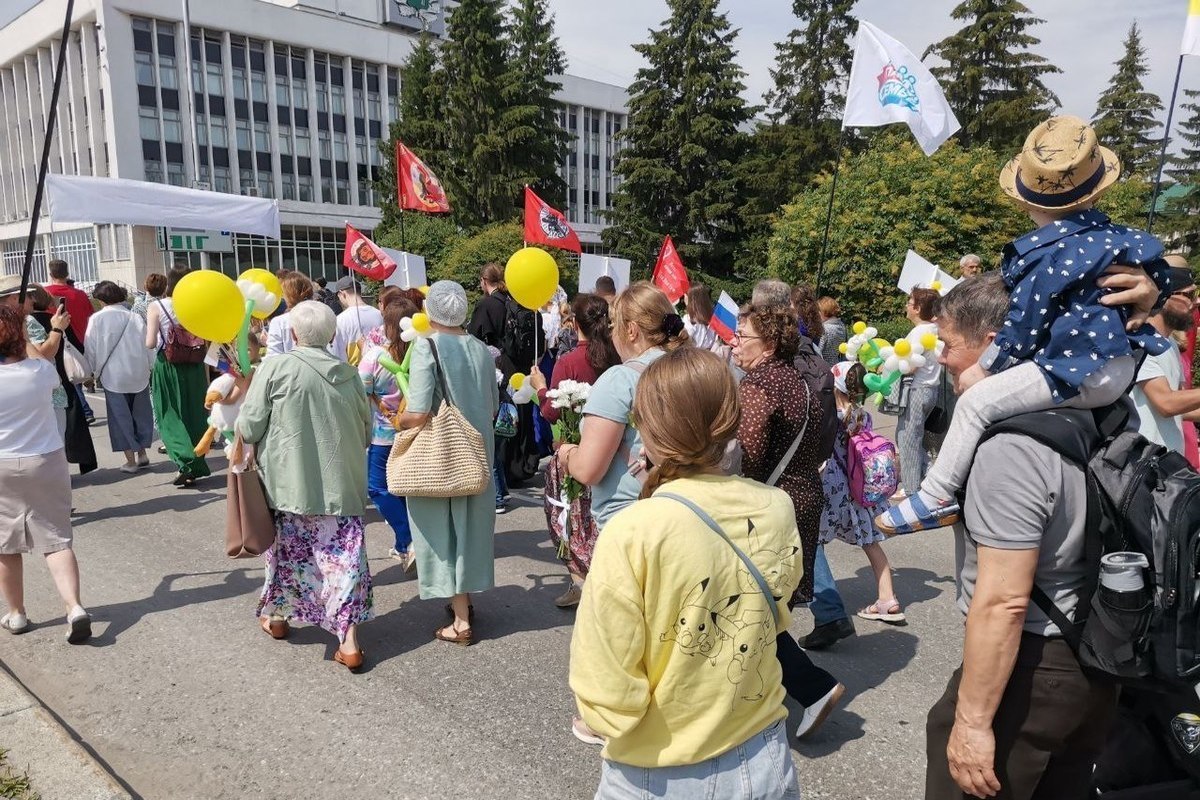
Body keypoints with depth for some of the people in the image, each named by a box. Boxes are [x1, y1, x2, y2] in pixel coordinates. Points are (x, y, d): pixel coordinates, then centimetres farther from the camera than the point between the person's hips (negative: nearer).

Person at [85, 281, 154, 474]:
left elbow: (91, 348, -2)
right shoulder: (135, 317, 0)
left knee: (120, 416, 5)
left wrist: (93, 372, 11)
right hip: (139, 373, 3)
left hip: (114, 375, -2)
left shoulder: (97, 318, -6)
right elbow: (147, 345, 1)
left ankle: (130, 460, 6)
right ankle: (142, 454, 18)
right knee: (140, 413, 14)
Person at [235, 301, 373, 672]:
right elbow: (366, 431, 10)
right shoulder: (349, 373, 2)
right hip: (341, 483, 2)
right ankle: (349, 638, 1)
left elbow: (249, 428, -7)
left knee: (288, 548, 18)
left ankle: (277, 615, 38)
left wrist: (240, 437, 15)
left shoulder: (275, 367, -8)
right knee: (343, 554, 3)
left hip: (290, 481, -1)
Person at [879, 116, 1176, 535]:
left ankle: (936, 498, -15)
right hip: (1120, 362, 10)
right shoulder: (1113, 233, 8)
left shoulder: (1047, 258, -14)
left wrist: (983, 368, 2)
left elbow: (1023, 331, -10)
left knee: (975, 402, -14)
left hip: (1081, 373, -10)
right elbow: (1159, 278, 22)